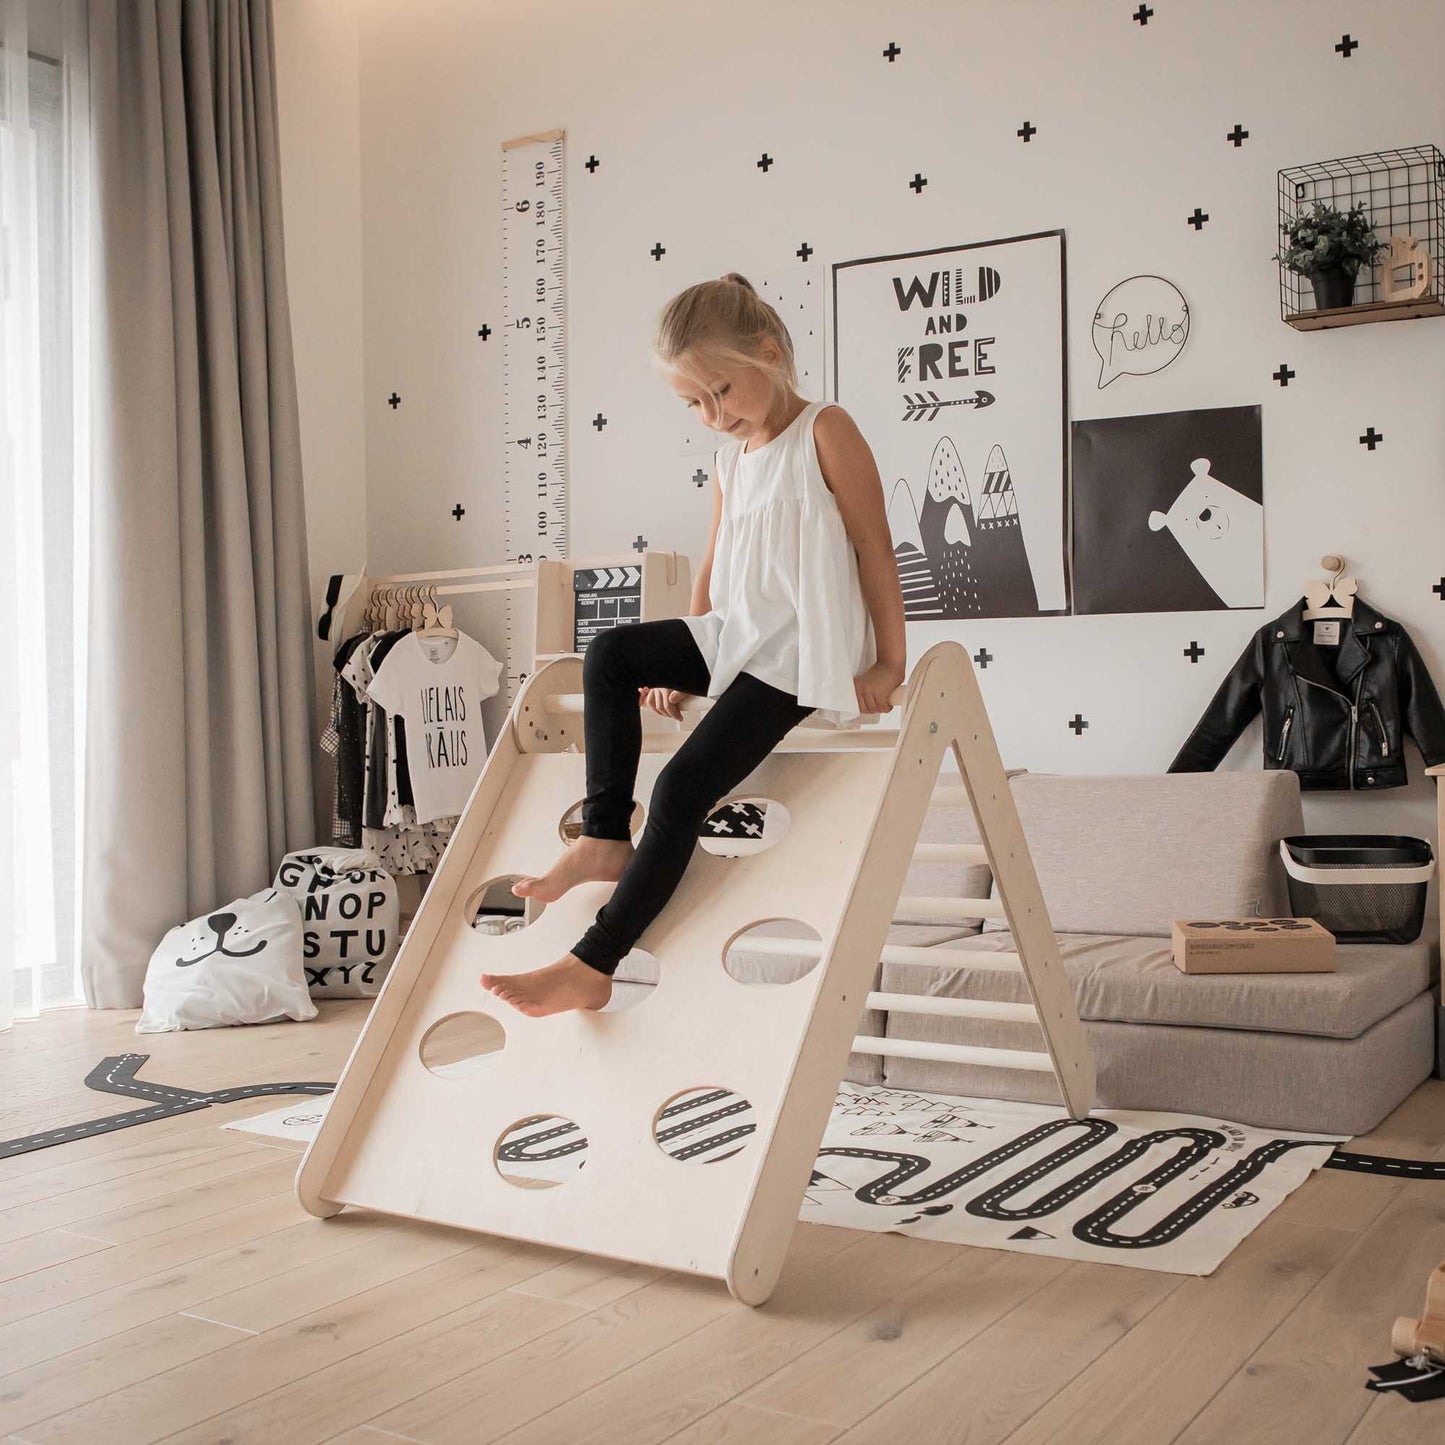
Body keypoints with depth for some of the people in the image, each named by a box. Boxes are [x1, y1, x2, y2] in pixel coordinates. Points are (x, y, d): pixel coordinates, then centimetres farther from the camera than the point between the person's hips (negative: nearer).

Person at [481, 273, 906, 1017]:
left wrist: (888, 663, -11)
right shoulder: (729, 458, 14)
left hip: (799, 654, -8)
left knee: (682, 787, -16)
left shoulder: (825, 432, -9)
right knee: (609, 653, -5)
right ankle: (605, 837, -5)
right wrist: (684, 664, 23)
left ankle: (593, 964, -12)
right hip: (735, 637, 8)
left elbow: (874, 547, -10)